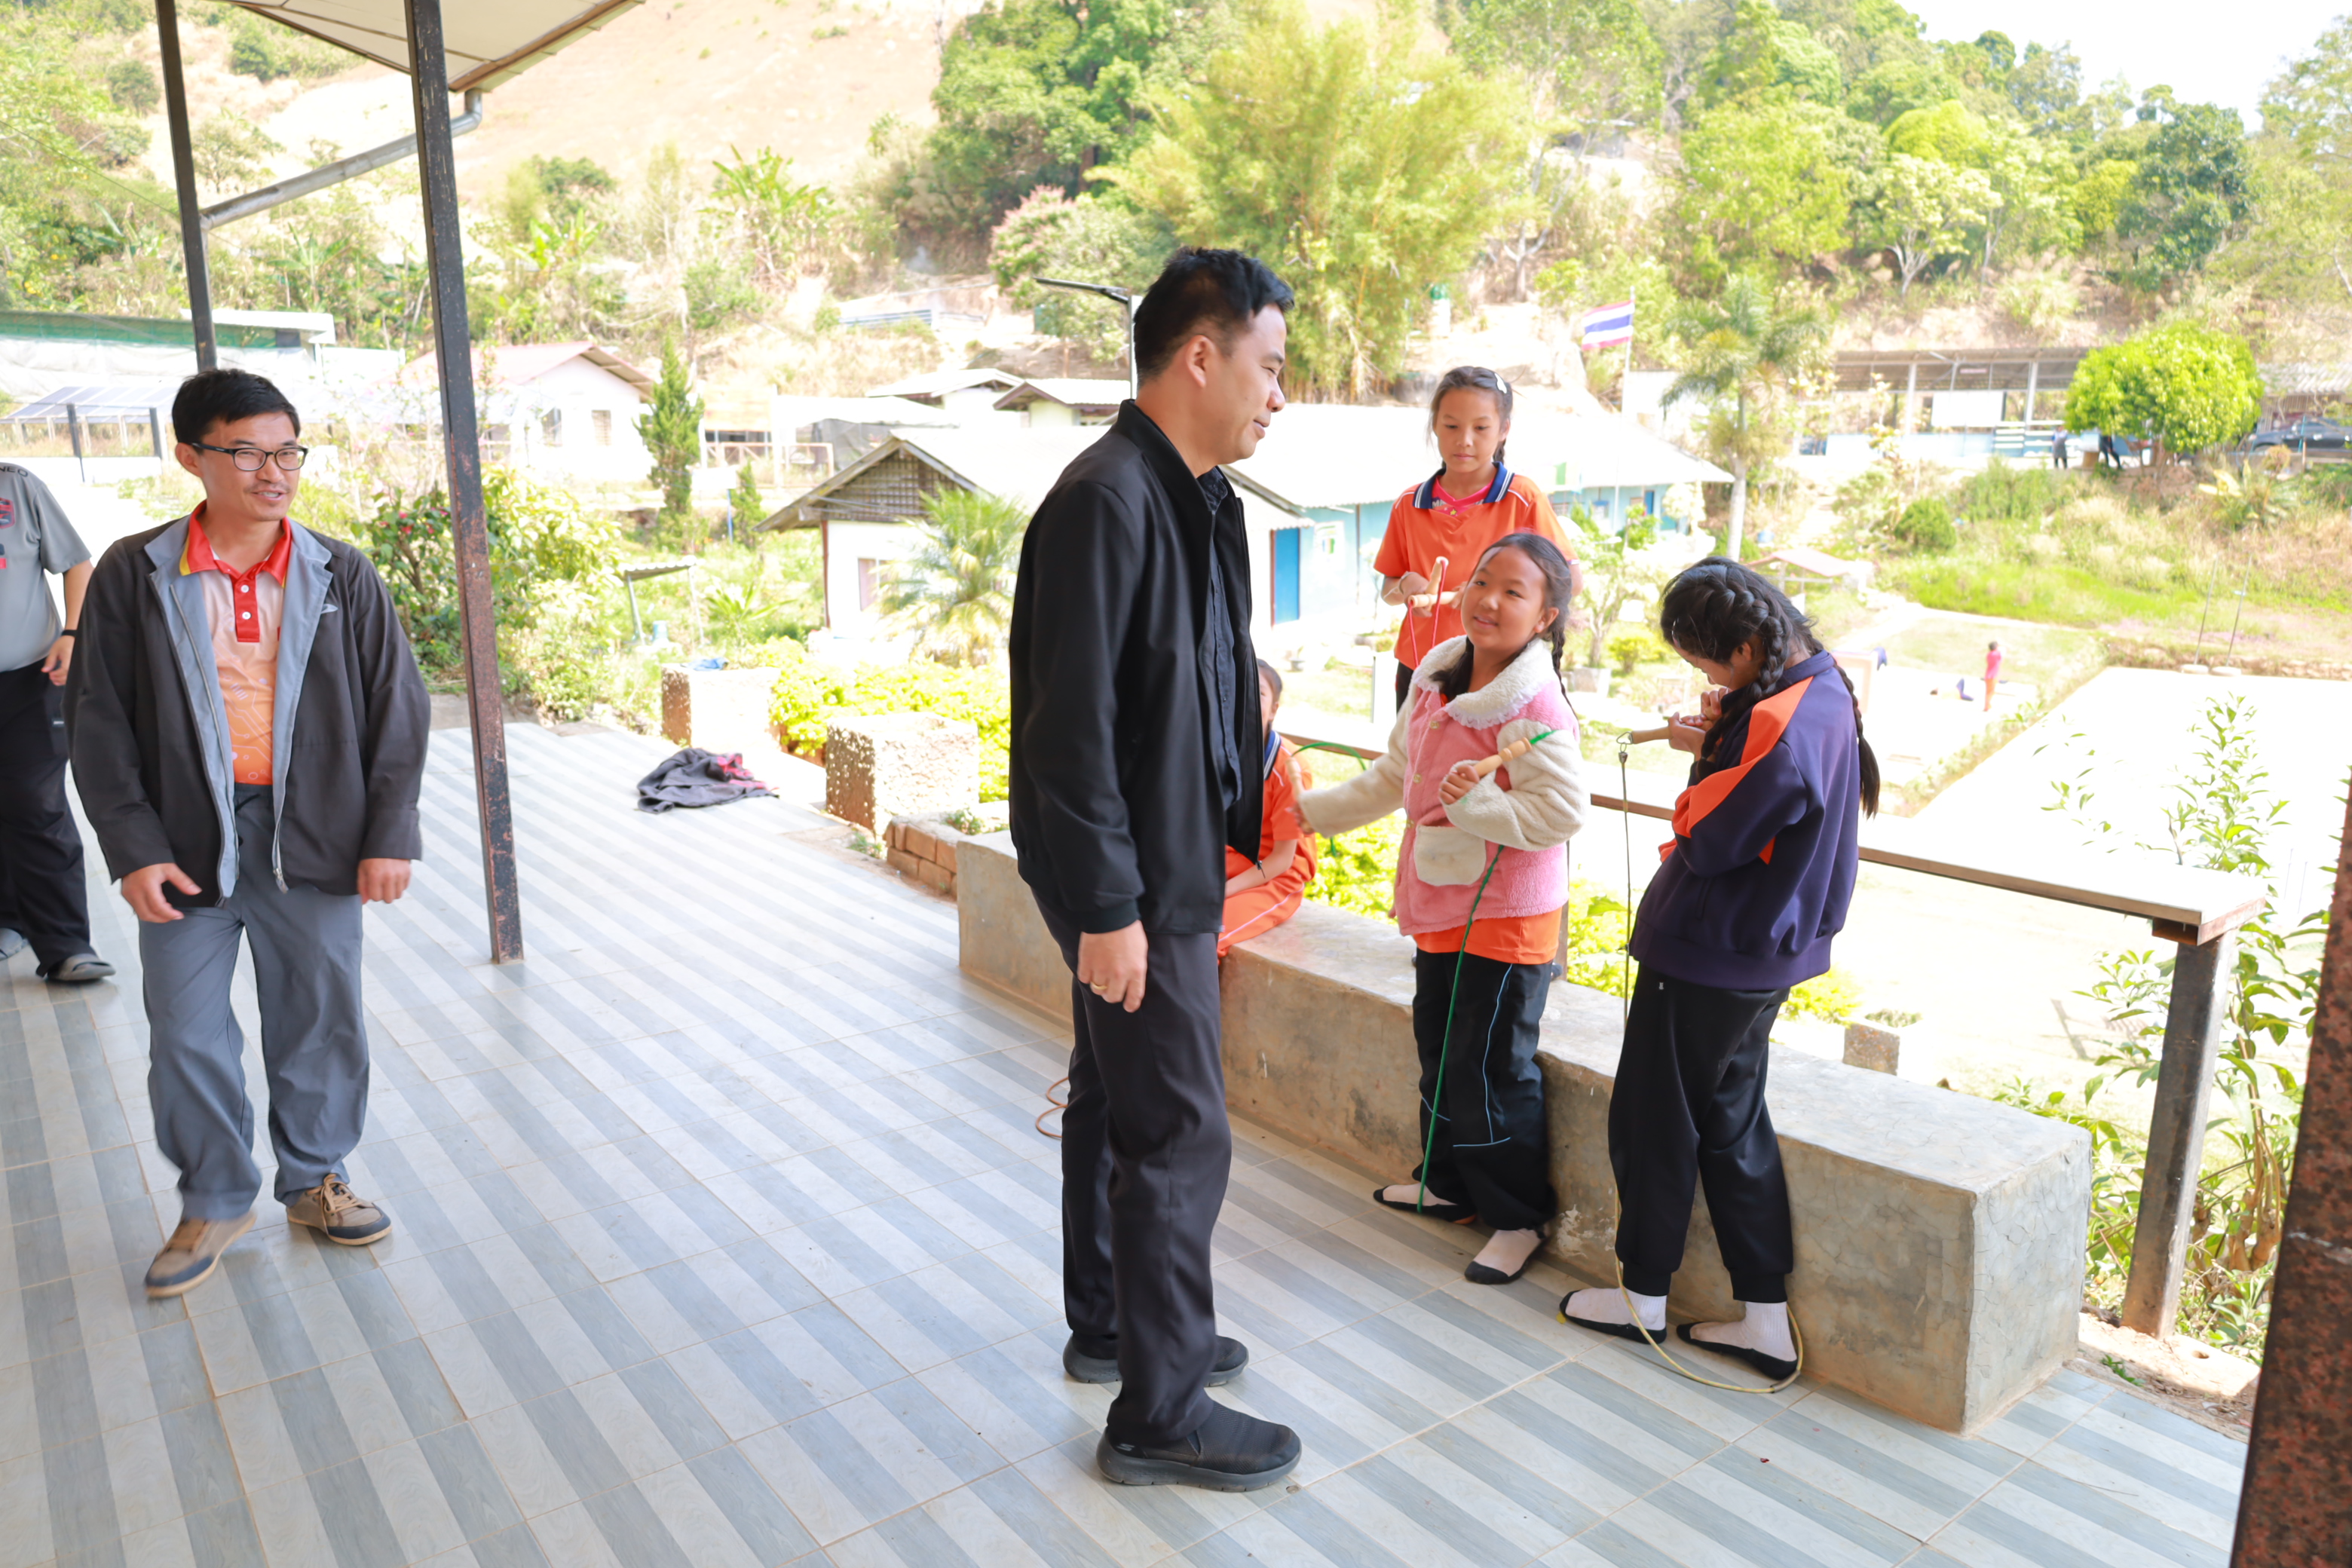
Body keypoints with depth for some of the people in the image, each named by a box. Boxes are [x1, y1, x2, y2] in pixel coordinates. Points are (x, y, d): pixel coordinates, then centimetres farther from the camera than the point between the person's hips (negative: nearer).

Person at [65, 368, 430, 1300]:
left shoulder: (341, 576, 0)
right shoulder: (135, 575, -2)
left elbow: (399, 708, 1)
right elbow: (98, 721, 0)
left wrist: (390, 833, -4)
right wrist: (133, 848, -7)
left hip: (314, 840, 1)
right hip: (188, 846, 0)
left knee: (320, 1022, 12)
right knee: (187, 1037, 9)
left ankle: (314, 1181, 33)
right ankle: (214, 1202, 30)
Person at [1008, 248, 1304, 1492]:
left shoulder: (1202, 501, 9)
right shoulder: (1104, 502, -21)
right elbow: (1070, 726, -24)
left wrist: (1256, 823, 16)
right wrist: (1107, 907, -23)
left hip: (1174, 866, 10)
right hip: (1132, 887, -10)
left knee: (1116, 1103, 21)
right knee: (1179, 1138, 0)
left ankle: (1110, 1327, 39)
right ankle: (1158, 1414, 16)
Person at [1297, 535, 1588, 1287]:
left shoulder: (1533, 708, -20)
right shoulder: (1436, 680, 6)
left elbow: (1564, 811, -26)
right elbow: (1394, 776, 17)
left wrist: (1473, 800, -27)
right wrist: (1315, 810, 18)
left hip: (1505, 917, -9)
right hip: (1440, 907, 9)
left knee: (1489, 1069, -2)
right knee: (1439, 1049, 21)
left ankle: (1519, 1218, 17)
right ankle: (1449, 1184, 40)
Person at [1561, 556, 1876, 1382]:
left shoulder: (1779, 723, -26)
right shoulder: (1822, 693, 5)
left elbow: (1709, 840, -22)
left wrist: (1704, 755, -6)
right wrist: (1714, 746, -3)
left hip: (1707, 955, -10)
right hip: (1764, 950, 10)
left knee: (1654, 1120, 8)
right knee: (1732, 1124, 16)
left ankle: (1642, 1295, 24)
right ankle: (1767, 1319, 22)